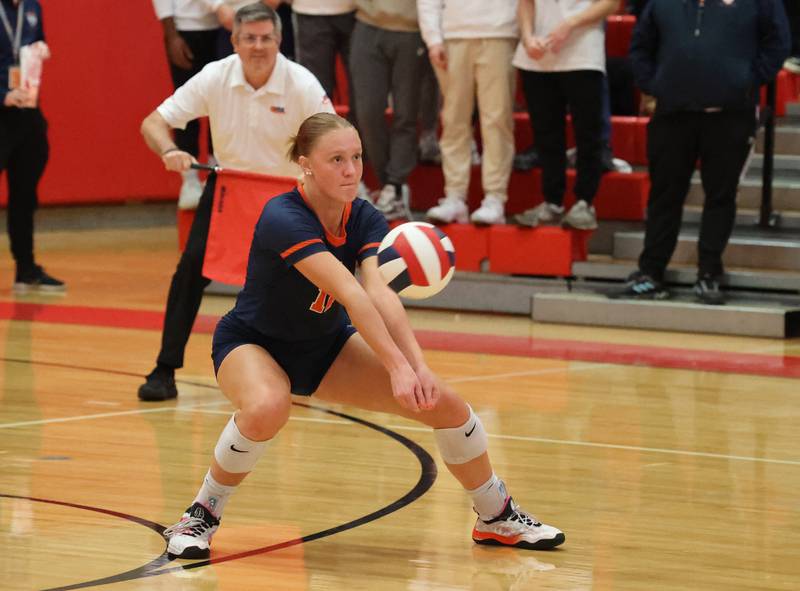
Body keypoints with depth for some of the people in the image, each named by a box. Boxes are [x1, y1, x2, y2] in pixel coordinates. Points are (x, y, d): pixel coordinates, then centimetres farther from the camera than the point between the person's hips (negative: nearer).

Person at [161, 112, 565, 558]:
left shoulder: (366, 220, -13)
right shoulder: (283, 218, -31)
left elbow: (381, 294, -29)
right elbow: (350, 294, -41)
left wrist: (418, 366, -44)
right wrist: (398, 366, -48)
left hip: (326, 346, 6)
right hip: (252, 343, -6)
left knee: (444, 402, -7)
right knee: (266, 408, -41)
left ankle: (499, 517, 15)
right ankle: (201, 517, -17)